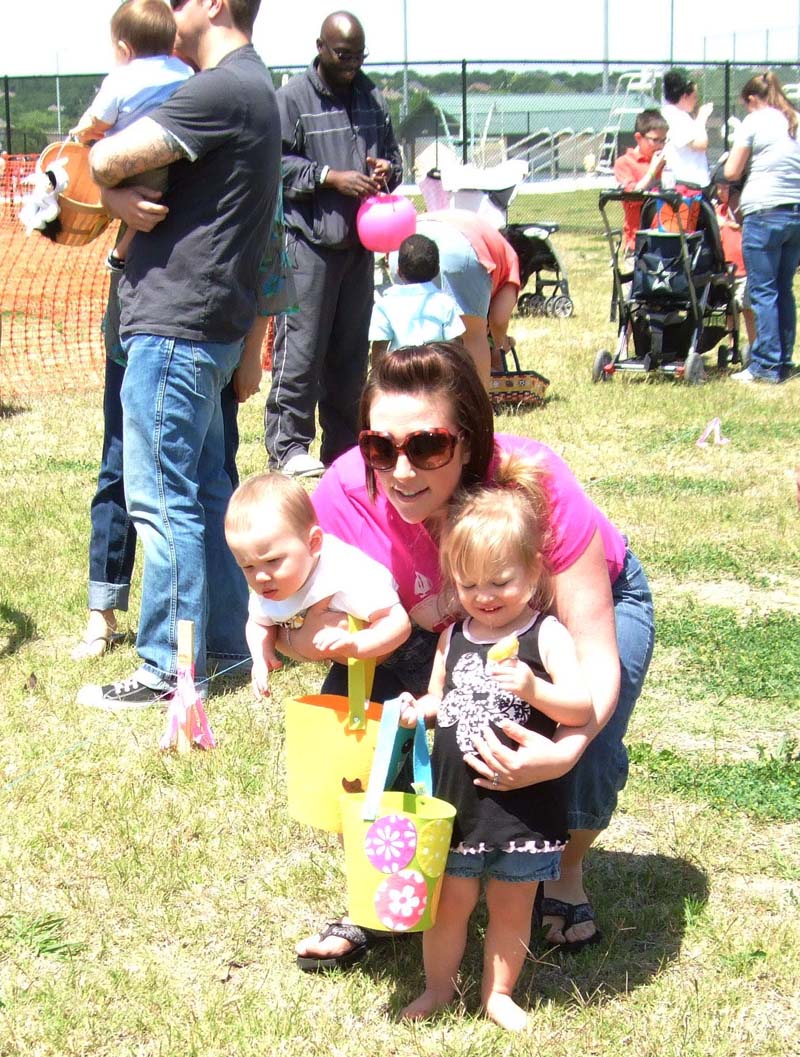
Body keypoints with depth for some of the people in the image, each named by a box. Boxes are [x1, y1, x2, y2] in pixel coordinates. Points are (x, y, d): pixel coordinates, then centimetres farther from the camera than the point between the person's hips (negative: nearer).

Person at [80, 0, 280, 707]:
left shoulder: (222, 89, -16)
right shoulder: (252, 87, 18)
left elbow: (106, 160, -19)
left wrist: (112, 188, 2)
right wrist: (121, 195, -3)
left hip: (175, 324, -10)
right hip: (211, 328, 10)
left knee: (162, 497, -5)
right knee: (206, 490, 16)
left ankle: (170, 668, 0)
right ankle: (225, 639, 24)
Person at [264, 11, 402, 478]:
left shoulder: (371, 97, 14)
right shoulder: (293, 98, -5)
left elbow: (393, 152, 24)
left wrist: (387, 170, 1)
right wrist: (332, 178, -17)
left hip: (359, 242, 6)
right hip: (308, 240, -6)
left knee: (351, 350, 10)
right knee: (301, 347, -8)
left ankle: (343, 445, 18)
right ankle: (287, 446, -2)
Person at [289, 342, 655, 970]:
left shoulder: (535, 484, -40)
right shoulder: (351, 492, -32)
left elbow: (597, 658, -37)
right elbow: (312, 628, -22)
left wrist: (563, 751, -56)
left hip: (591, 599, -3)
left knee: (588, 755, -27)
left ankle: (567, 874, 9)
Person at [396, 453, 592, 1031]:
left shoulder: (546, 635, -11)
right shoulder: (454, 637, 4)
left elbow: (583, 708, -18)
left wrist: (534, 690, -35)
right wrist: (417, 711, -3)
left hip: (523, 801, -3)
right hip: (455, 796, 3)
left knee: (512, 906, 11)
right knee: (449, 900, 11)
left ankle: (499, 993, 29)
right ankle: (439, 985, 31)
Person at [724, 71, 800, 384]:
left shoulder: (754, 122, -1)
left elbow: (731, 172, 1)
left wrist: (736, 159, 20)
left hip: (764, 212, -6)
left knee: (763, 291, -2)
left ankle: (766, 365, -4)